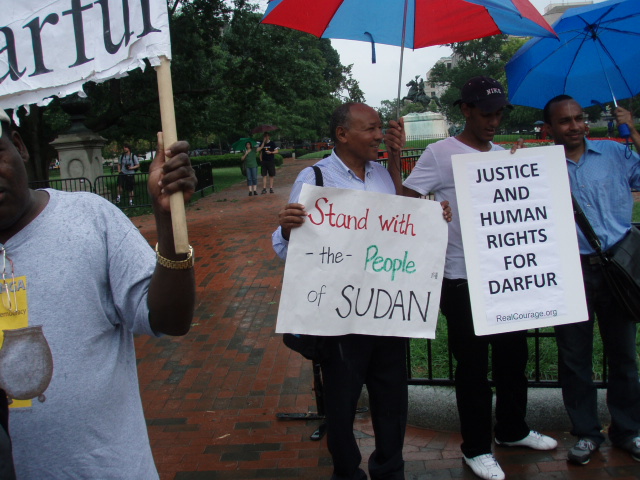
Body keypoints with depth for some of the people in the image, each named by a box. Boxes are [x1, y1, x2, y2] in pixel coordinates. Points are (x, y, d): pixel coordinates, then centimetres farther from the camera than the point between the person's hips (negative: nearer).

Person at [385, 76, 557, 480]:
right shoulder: (441, 154, -10)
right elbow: (403, 200, -16)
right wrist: (393, 159, -27)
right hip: (464, 279, -6)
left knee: (513, 355, 20)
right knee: (473, 365, 7)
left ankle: (512, 429, 42)